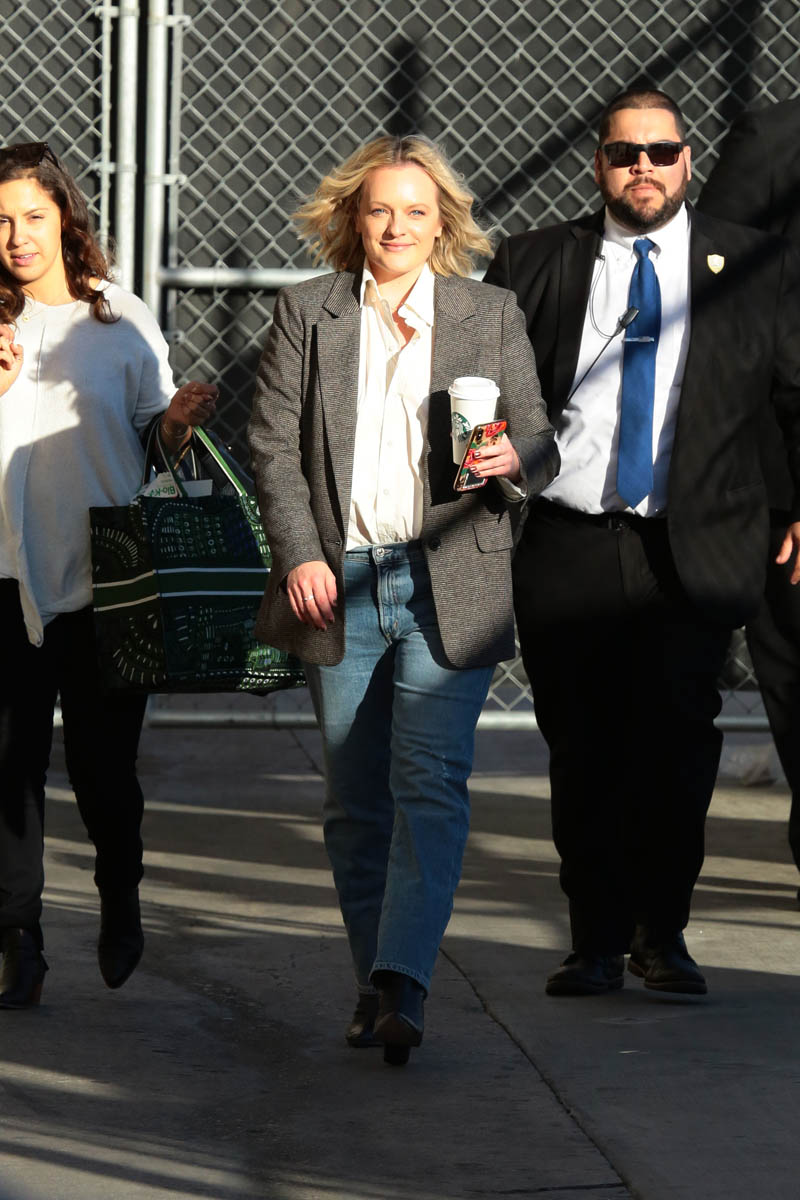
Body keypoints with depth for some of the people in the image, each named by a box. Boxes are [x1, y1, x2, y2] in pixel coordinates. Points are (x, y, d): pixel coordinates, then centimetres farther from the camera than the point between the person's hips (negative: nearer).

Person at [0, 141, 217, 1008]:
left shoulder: (122, 320, 6)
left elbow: (152, 440, 11)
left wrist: (178, 423, -10)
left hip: (104, 573, 0)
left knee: (103, 760, 1)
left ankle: (120, 898, 28)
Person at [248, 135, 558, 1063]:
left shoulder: (492, 316, 8)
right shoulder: (306, 314, 8)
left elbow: (537, 440, 10)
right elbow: (273, 442, 4)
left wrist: (515, 464, -15)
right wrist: (299, 555, -8)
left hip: (450, 590, -1)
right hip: (338, 586, 1)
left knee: (431, 781, -15)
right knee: (356, 801, 7)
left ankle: (400, 983, -20)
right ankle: (378, 987, 17)